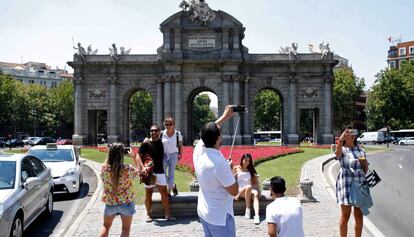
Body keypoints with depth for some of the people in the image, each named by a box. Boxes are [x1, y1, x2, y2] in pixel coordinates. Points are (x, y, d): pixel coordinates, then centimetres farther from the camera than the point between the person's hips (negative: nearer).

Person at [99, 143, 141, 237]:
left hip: (110, 203, 3)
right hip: (126, 203, -2)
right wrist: (133, 157, 6)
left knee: (106, 226, 23)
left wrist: (110, 154, 8)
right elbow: (138, 172, 1)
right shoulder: (127, 169, -21)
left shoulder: (104, 168, -14)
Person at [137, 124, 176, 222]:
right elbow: (139, 156, -10)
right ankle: (148, 214, 20)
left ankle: (168, 214, 9)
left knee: (164, 193, 2)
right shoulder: (146, 143, -6)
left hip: (160, 171, 3)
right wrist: (142, 167, -23)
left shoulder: (161, 142, 6)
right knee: (148, 193, 7)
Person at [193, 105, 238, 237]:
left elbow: (208, 132, 15)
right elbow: (234, 191, -18)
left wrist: (225, 116, 22)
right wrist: (230, 170, -4)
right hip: (220, 217, -8)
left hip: (203, 212, 8)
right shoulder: (219, 163, -30)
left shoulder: (198, 150, -7)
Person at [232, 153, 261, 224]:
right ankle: (247, 210, -27)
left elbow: (256, 181, 11)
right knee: (248, 187, -36)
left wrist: (258, 190, -6)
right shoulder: (236, 168, 8)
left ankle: (257, 215, -51)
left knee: (255, 194, -34)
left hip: (251, 189, 2)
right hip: (241, 190, -2)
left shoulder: (251, 169, 15)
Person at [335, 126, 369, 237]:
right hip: (346, 184, -4)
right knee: (345, 215, 0)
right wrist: (340, 140, -49)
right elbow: (337, 153, -31)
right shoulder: (342, 150, -4)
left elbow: (365, 170, 17)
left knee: (359, 215, 10)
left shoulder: (361, 150, 11)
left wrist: (365, 164, -6)